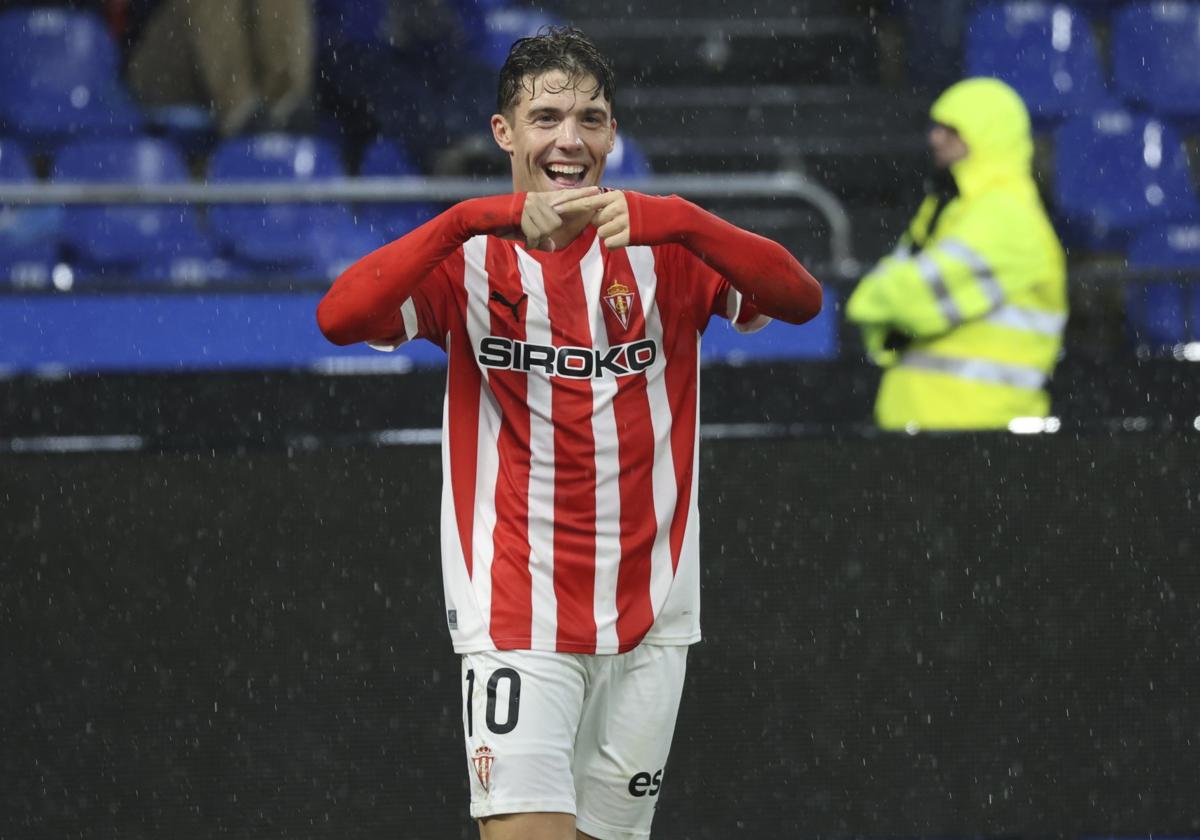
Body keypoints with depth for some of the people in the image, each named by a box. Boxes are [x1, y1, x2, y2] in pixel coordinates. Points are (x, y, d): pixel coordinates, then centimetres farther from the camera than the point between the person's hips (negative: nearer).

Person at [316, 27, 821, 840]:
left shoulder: (665, 251, 2)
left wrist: (673, 220, -28)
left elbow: (801, 298, -14)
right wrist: (478, 217, -27)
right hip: (515, 618, -2)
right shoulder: (471, 258, -1)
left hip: (647, 622, 2)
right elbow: (341, 317, -19)